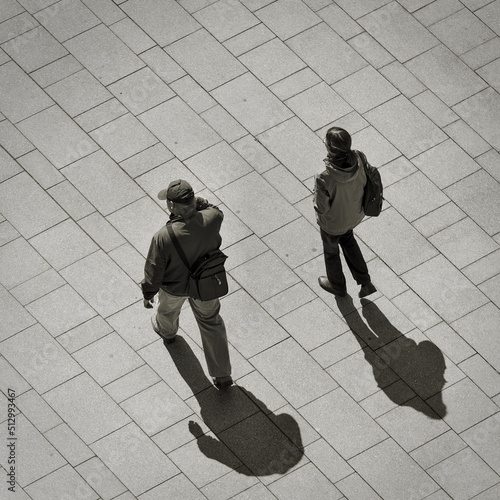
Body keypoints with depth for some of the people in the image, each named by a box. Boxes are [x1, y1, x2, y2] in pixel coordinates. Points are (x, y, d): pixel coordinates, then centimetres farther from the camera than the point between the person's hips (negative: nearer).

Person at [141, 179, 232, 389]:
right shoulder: (210, 220, -33)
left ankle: (167, 331, 70)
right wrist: (197, 201, -19)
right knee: (210, 321, 26)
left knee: (169, 308, 35)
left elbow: (154, 271, -24)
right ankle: (222, 375, 34)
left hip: (174, 286, -2)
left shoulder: (163, 238, -41)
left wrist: (148, 294, -4)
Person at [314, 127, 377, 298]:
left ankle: (337, 285, 58)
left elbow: (321, 209, -26)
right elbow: (365, 181, -8)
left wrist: (316, 187, -9)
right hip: (355, 213, 5)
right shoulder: (359, 158, -29)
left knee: (331, 249, 29)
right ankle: (365, 282, 44)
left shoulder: (325, 180, -44)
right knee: (346, 238, 38)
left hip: (333, 221, -5)